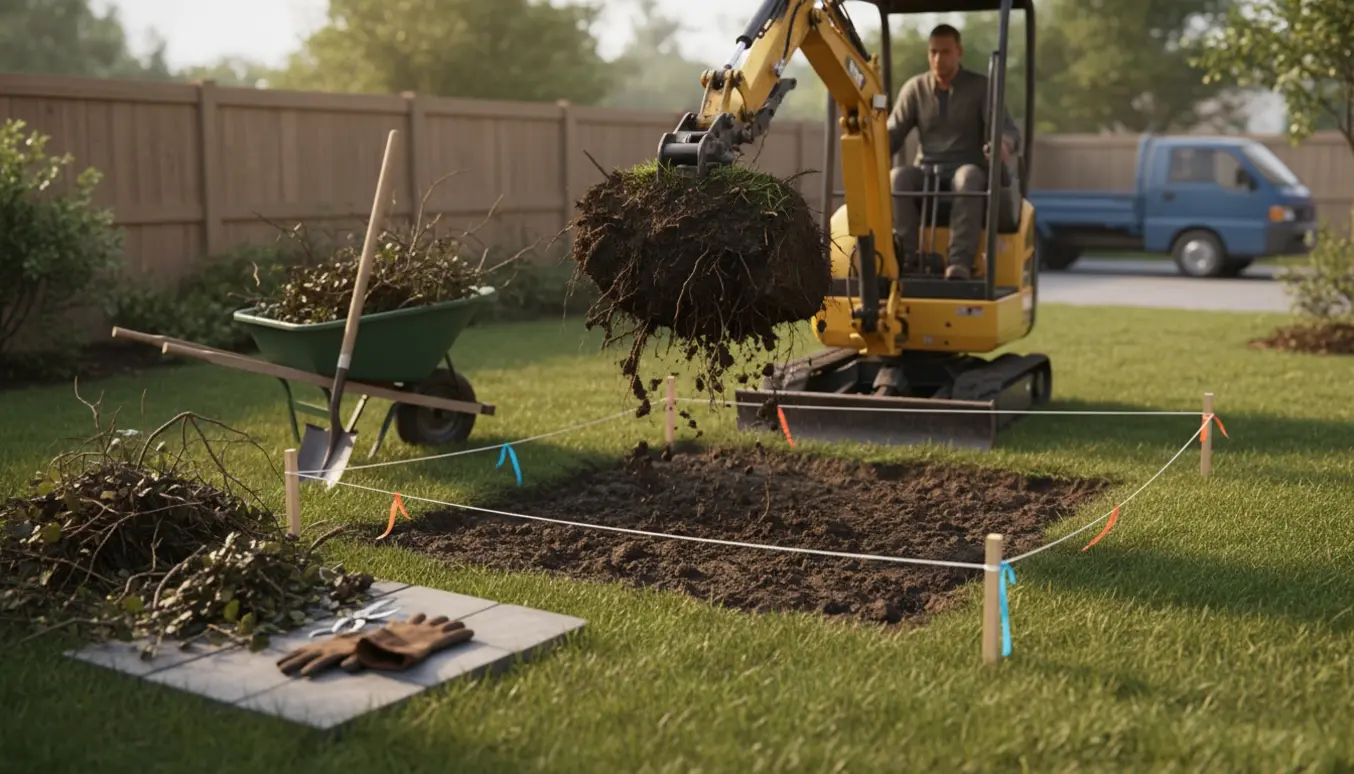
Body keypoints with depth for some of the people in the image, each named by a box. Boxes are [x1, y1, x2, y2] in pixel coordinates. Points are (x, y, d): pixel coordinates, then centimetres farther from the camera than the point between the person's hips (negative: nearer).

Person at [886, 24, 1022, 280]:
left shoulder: (981, 87, 1)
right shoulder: (915, 88, 9)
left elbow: (1009, 131, -8)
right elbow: (892, 133, 6)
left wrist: (1004, 143, -34)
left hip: (967, 171, -2)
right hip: (926, 173, 2)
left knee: (968, 177, -39)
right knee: (897, 178, -32)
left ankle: (960, 262, -50)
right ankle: (908, 258, -36)